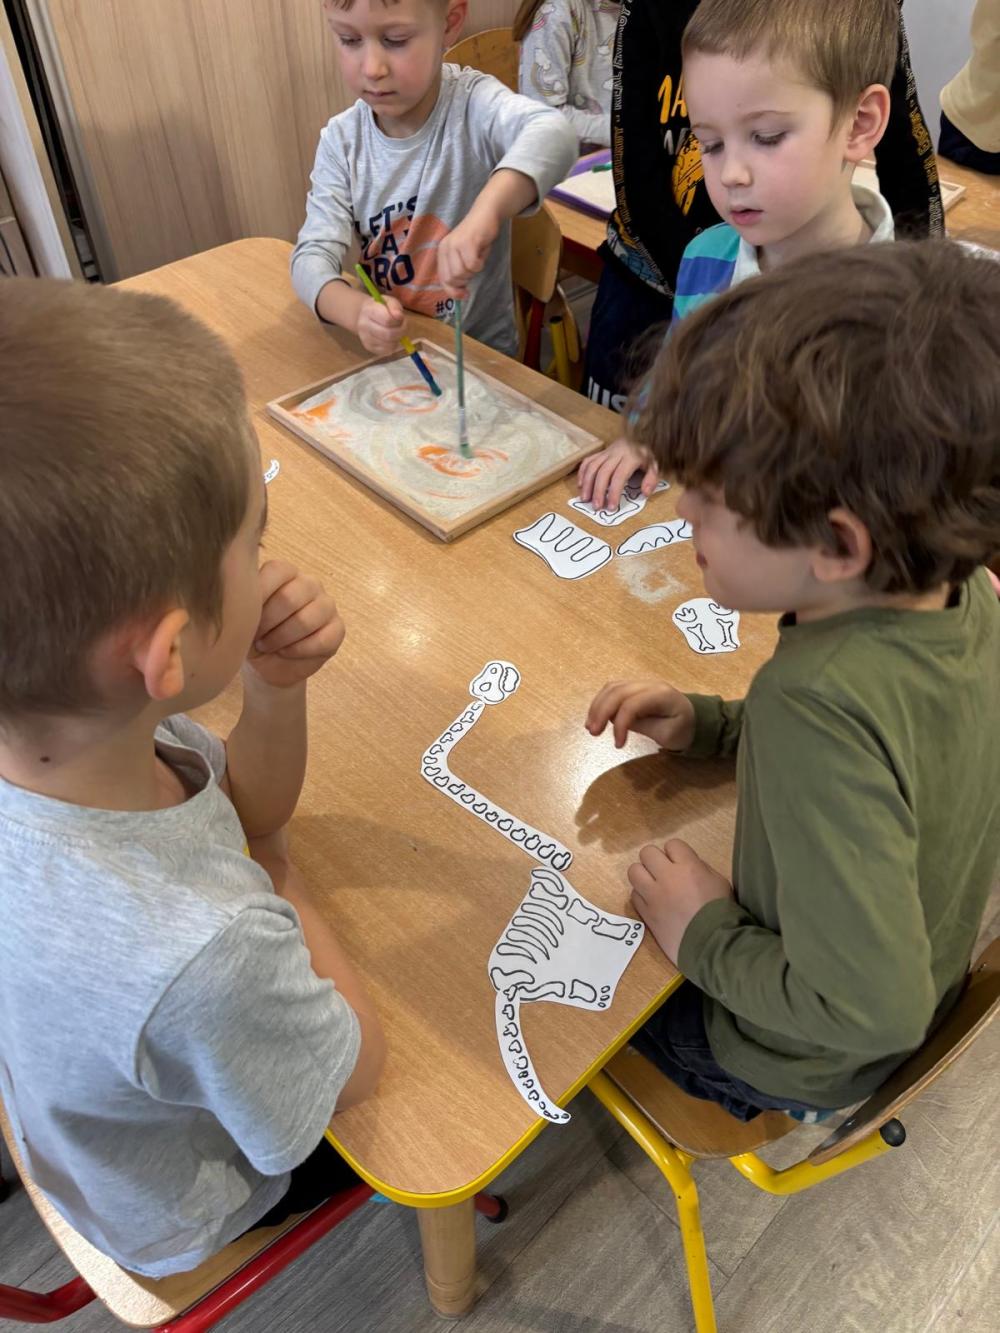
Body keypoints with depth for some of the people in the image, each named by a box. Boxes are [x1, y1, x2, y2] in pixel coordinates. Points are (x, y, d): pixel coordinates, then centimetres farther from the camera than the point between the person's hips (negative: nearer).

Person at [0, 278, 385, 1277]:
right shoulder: (198, 961, -50)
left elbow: (245, 811, -9)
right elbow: (353, 1072, -25)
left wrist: (276, 691, -28)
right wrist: (279, 888, -14)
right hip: (186, 1213, -4)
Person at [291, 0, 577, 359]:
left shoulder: (473, 104, -15)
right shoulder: (342, 140, -5)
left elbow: (553, 134, -35)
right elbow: (314, 252, -12)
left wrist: (484, 213, -55)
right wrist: (355, 310, -35)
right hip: (387, 347, 3)